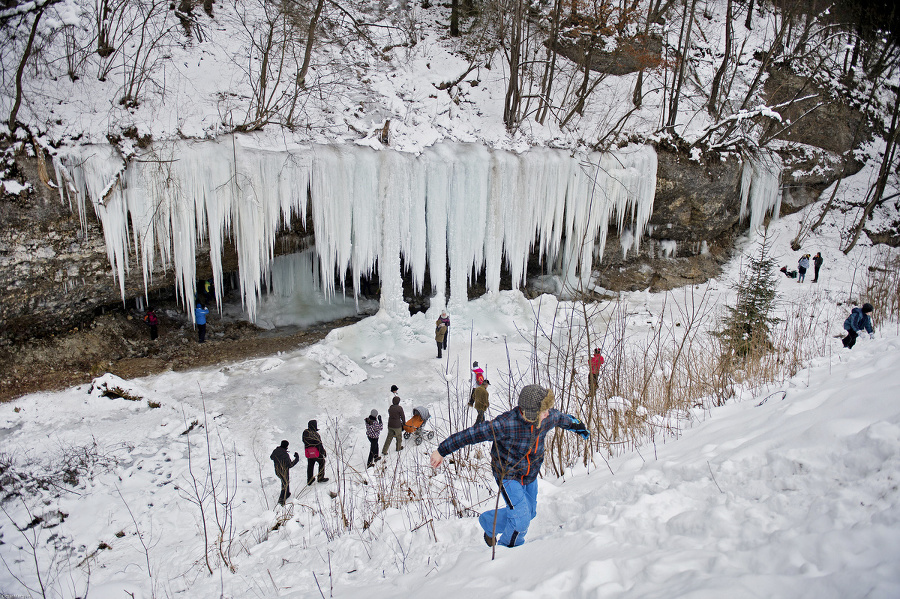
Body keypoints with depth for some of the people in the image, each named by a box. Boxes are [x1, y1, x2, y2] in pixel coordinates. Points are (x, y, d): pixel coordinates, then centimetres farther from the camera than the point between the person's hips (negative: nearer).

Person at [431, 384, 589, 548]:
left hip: (531, 475, 6)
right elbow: (471, 434, -30)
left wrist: (579, 427, 28)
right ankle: (509, 547, 21)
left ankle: (489, 523, 41)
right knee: (521, 518, -12)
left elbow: (562, 418, 8)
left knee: (529, 512, 18)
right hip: (508, 475, -6)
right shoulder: (505, 424, -36)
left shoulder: (549, 417, -19)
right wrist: (442, 450, -24)